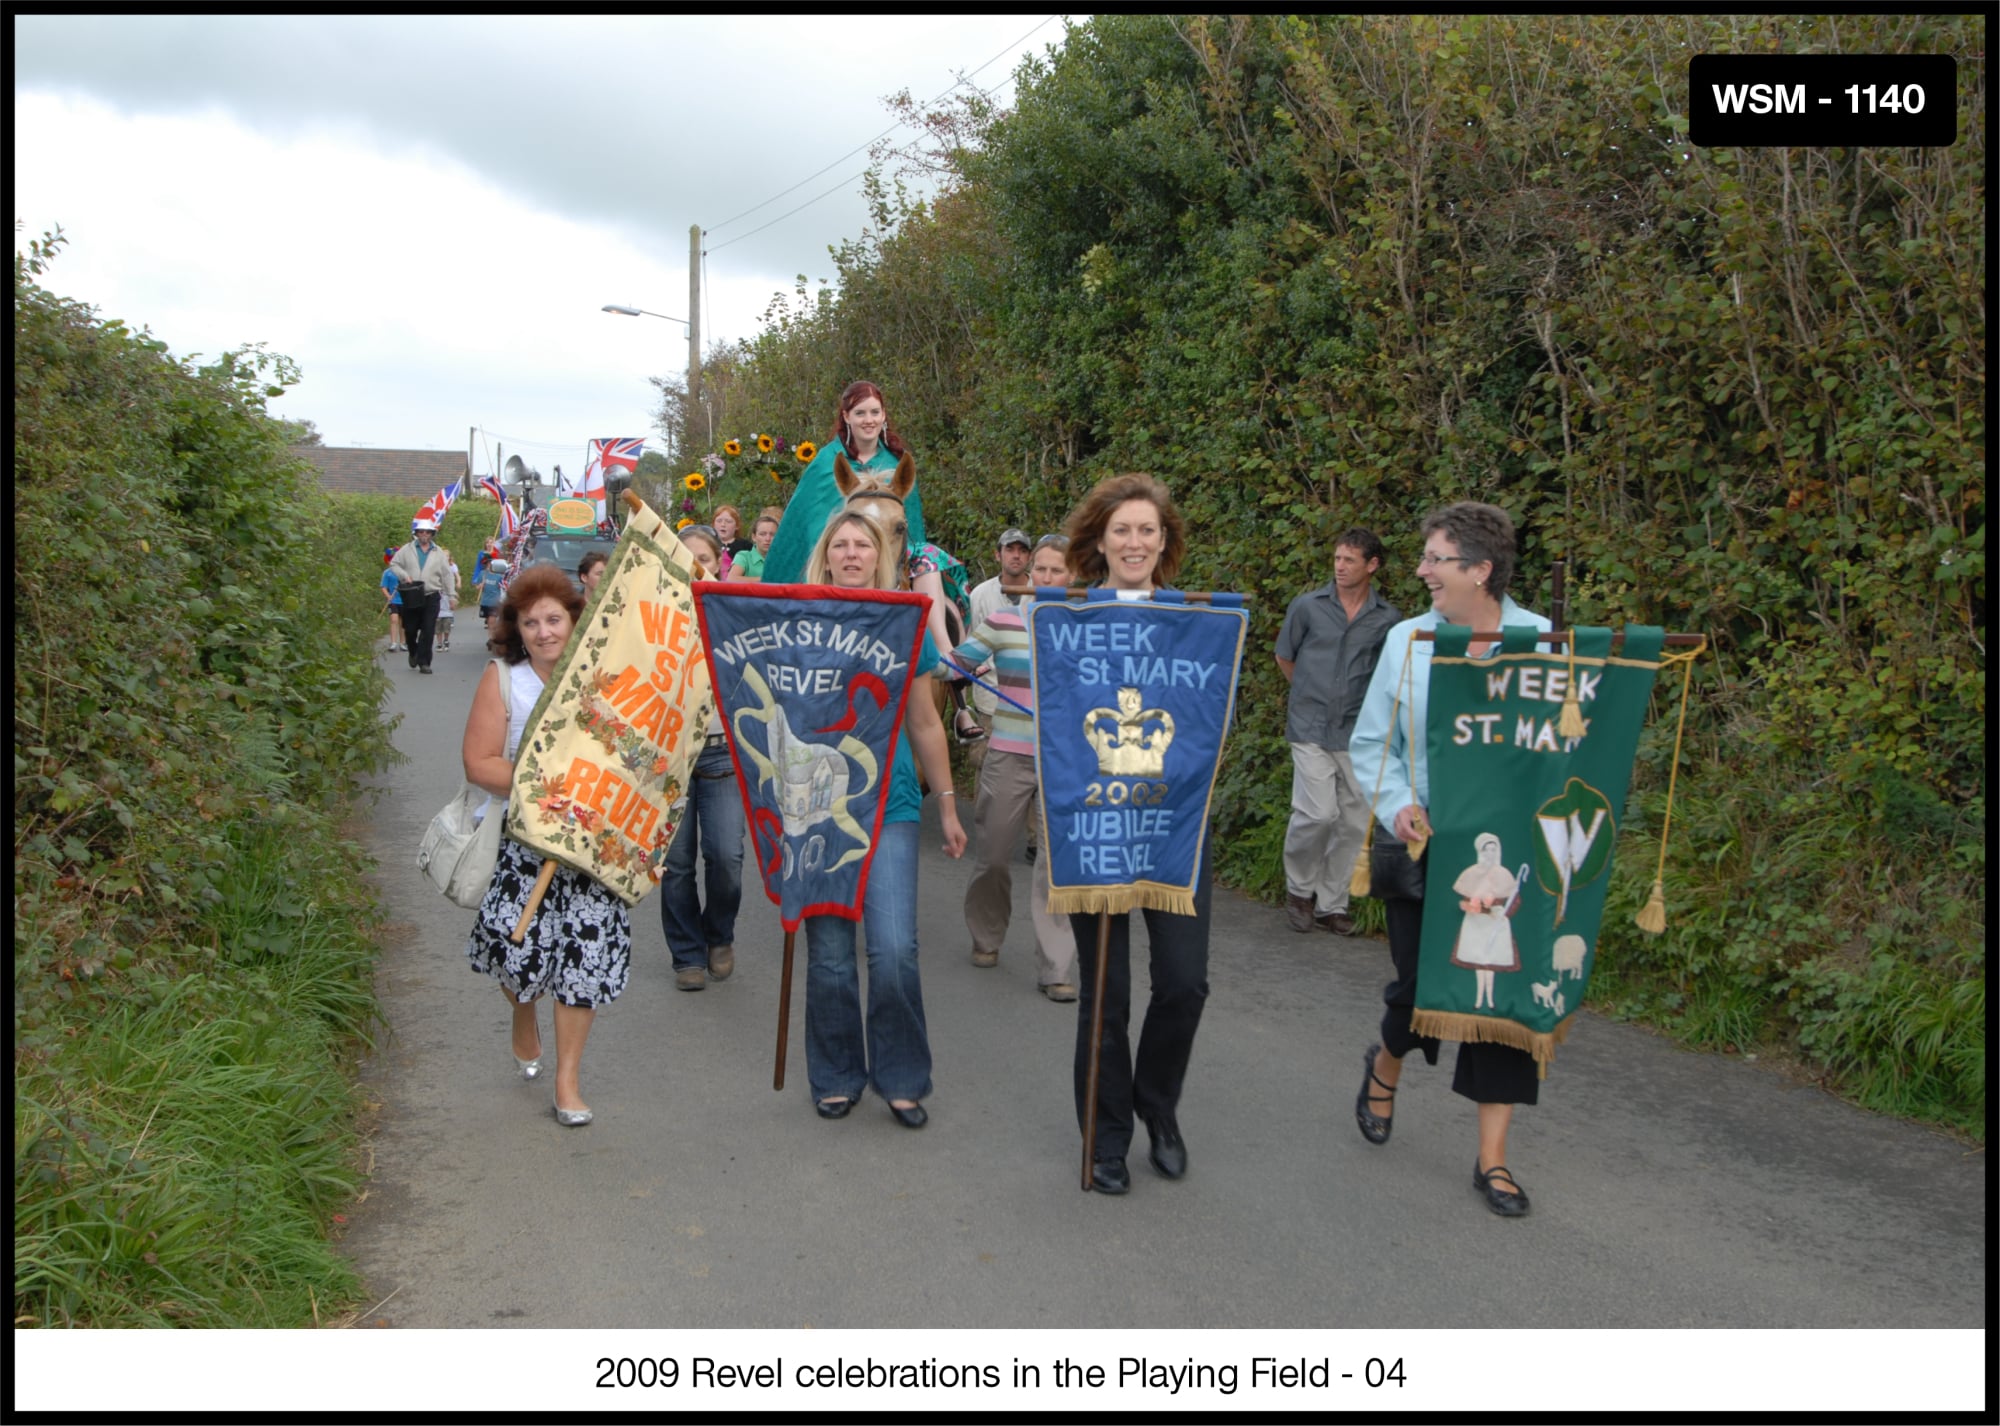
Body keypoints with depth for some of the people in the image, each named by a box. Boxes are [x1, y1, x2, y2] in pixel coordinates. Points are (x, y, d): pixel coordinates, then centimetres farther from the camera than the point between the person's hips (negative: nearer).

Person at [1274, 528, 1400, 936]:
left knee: (1353, 823, 5)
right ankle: (1299, 887, 12)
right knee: (1318, 813, -14)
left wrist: (1364, 705, 8)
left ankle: (1331, 904, 20)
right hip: (1311, 729, -2)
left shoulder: (1388, 618, 0)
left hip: (1358, 732, 2)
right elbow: (1285, 657, 12)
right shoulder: (1308, 606, -1)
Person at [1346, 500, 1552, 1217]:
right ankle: (1386, 1064, 42)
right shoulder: (1406, 642, 1)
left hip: (1510, 853, -1)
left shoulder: (1545, 644, -4)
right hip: (1423, 847, 1)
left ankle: (1492, 1156, 18)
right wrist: (1397, 805, -10)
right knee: (1419, 983, 6)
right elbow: (1370, 742, 6)